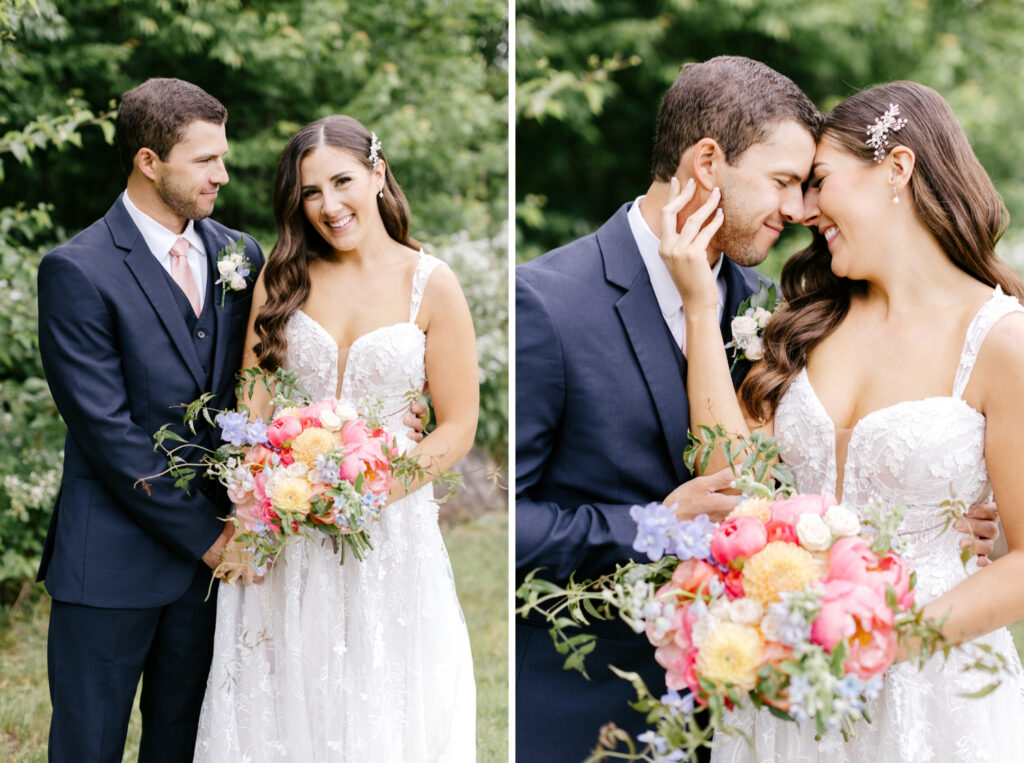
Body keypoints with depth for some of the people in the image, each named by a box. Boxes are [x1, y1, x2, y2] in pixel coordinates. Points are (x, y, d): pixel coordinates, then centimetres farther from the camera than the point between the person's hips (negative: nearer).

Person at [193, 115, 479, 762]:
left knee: (381, 704, 8)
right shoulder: (285, 277, 4)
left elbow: (458, 429, -4)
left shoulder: (431, 284, -4)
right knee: (285, 700, 10)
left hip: (391, 528, -2)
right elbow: (254, 403, 4)